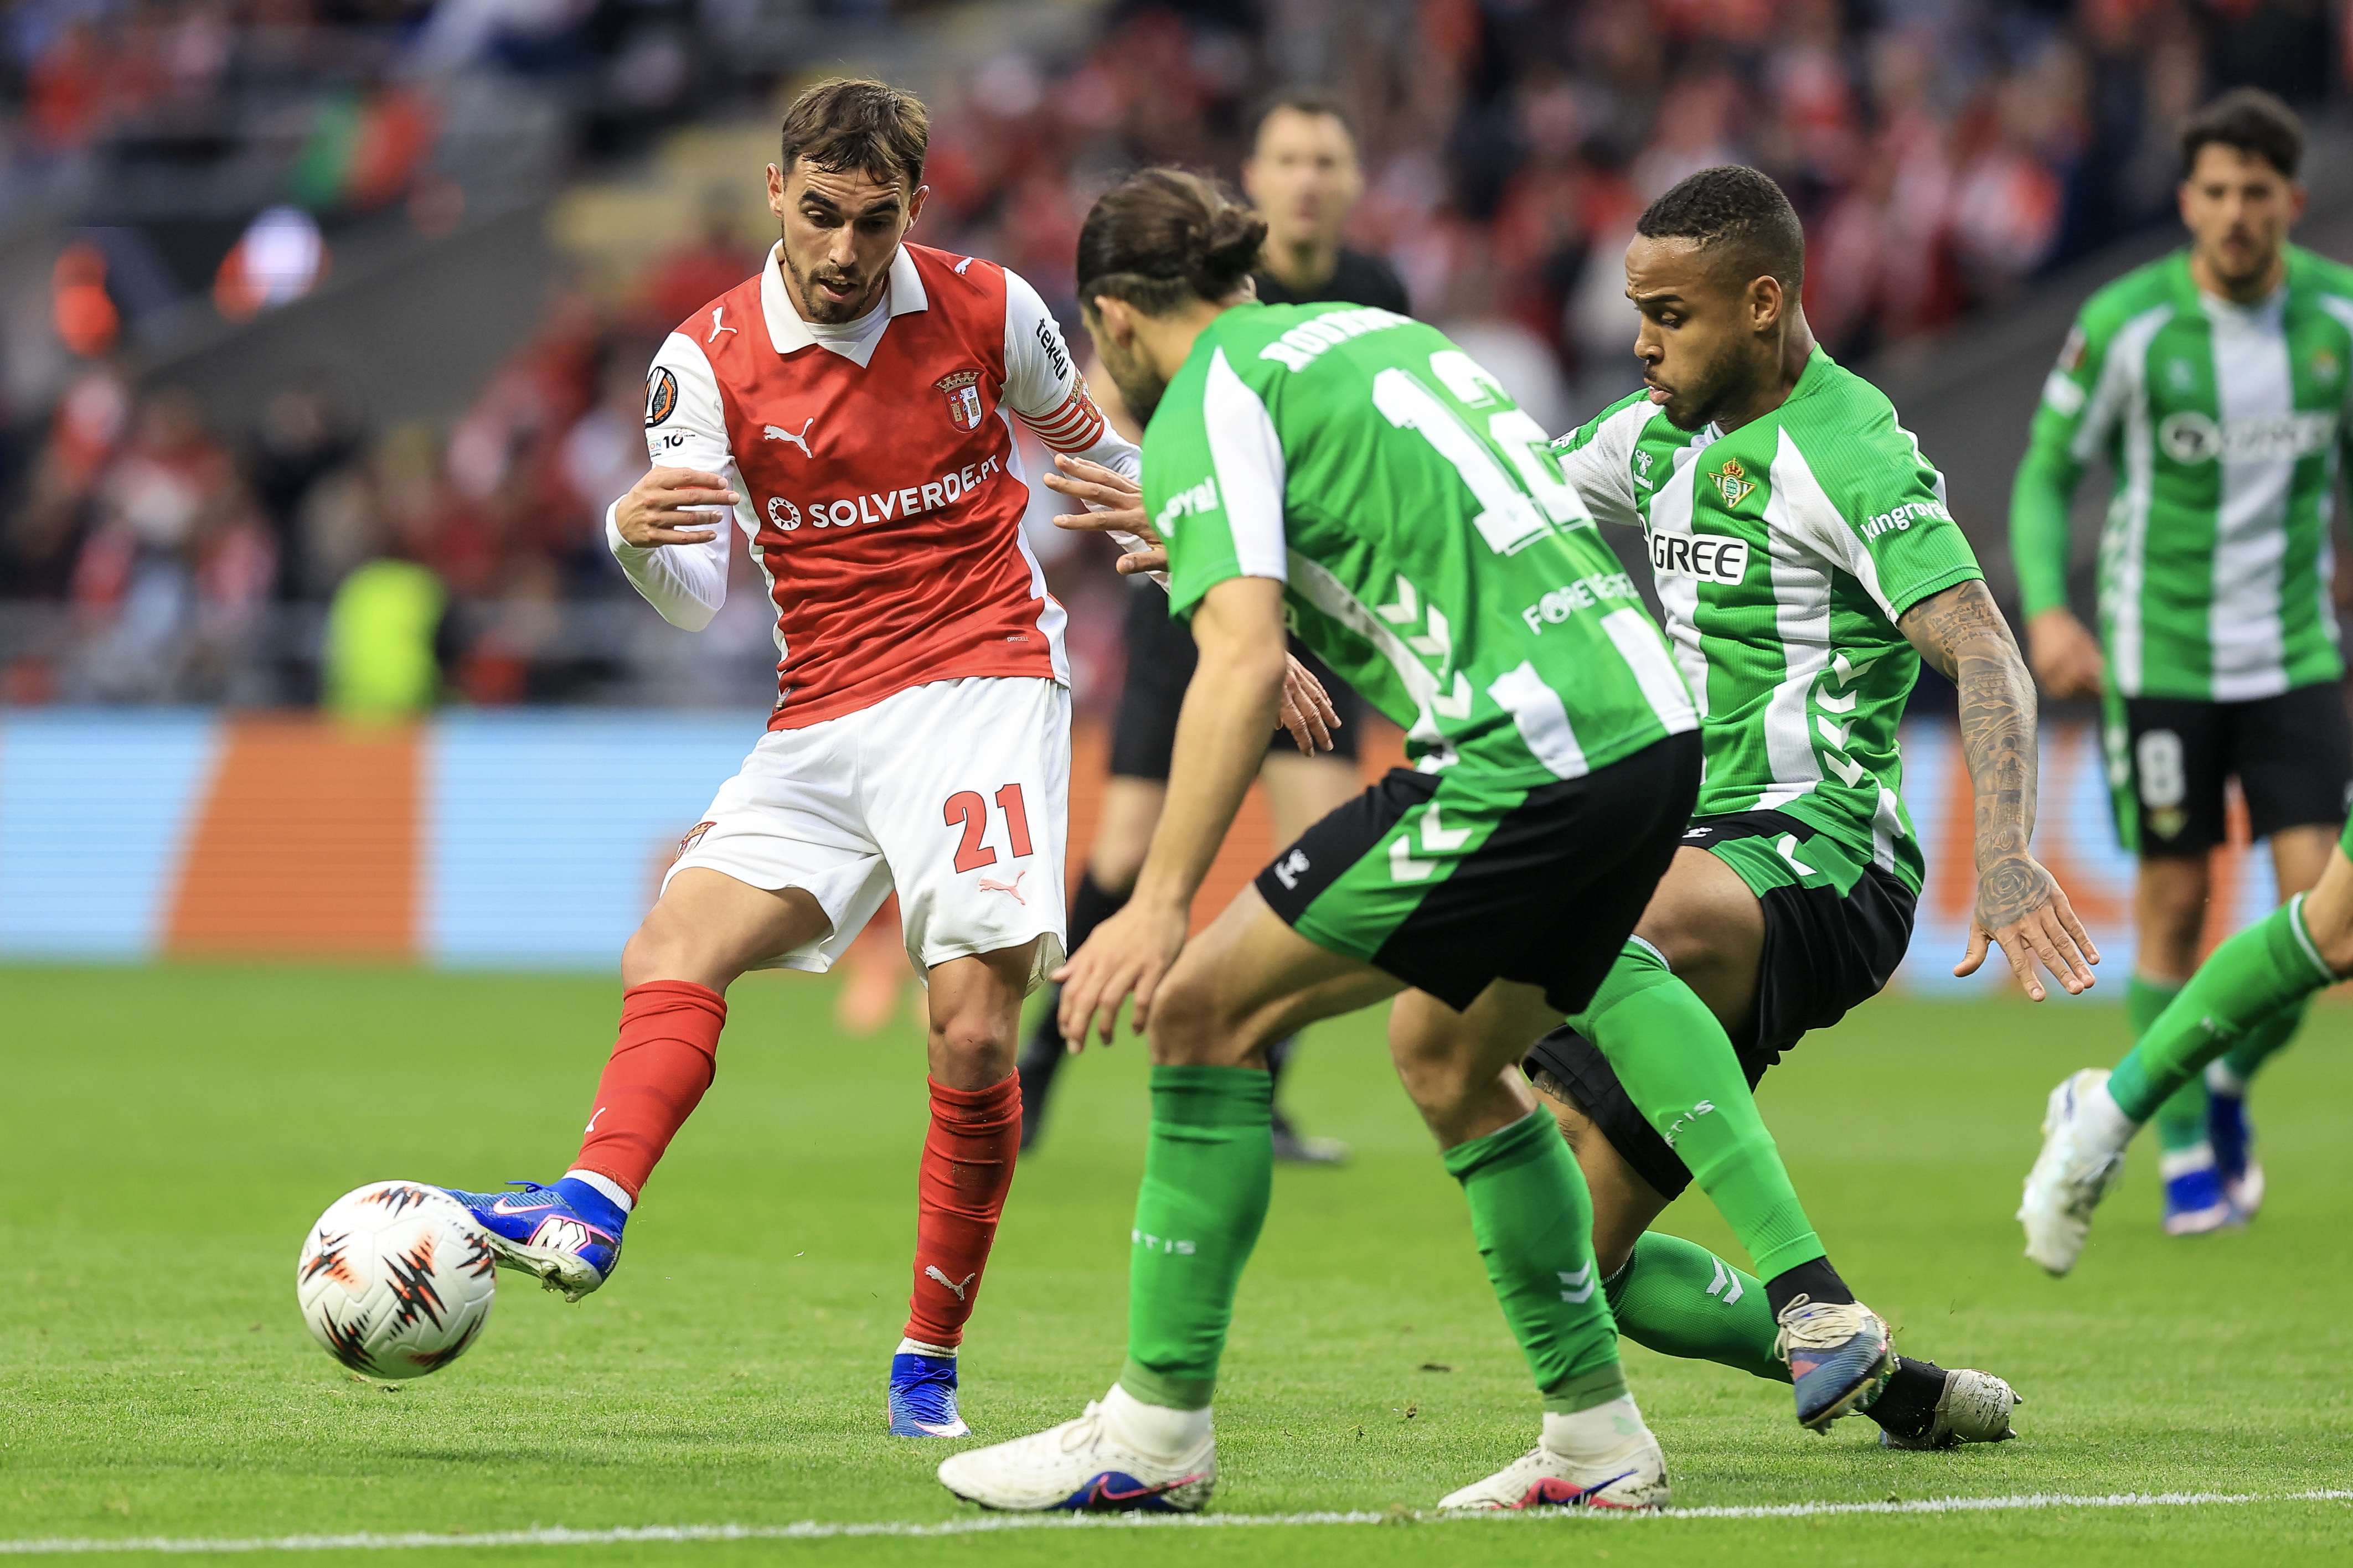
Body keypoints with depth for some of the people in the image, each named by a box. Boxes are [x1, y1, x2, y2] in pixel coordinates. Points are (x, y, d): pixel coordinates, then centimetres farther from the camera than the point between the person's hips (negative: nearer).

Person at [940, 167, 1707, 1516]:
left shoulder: (1210, 399, -1)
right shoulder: (1379, 333, 25)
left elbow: (1243, 658, -14)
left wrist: (1161, 903, -17)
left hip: (1522, 762, -9)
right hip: (1655, 727, 9)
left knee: (1204, 1006, 0)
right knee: (1449, 1055, 26)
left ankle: (1161, 1430, 1)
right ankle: (1600, 1441, 27)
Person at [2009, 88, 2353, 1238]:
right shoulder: (2125, 324, -12)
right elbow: (2048, 471, -3)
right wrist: (2046, 609, -18)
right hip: (2160, 656, -2)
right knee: (2175, 905, 2)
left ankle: (2230, 1085, 20)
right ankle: (2185, 1153, 18)